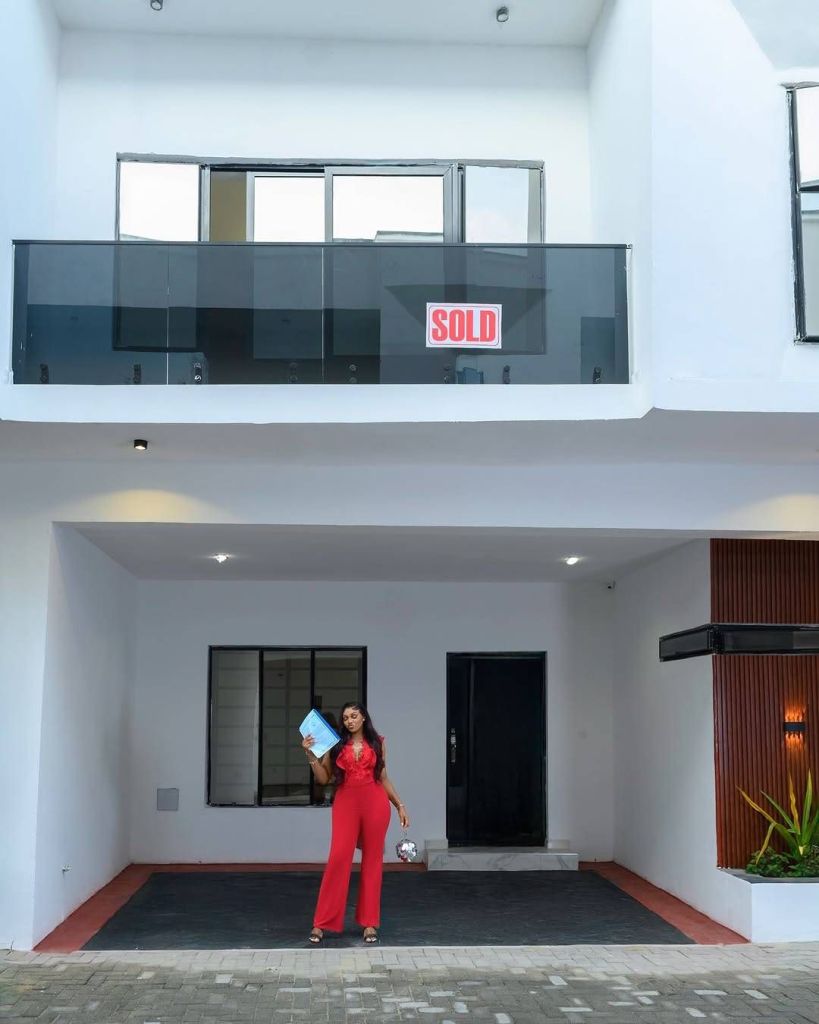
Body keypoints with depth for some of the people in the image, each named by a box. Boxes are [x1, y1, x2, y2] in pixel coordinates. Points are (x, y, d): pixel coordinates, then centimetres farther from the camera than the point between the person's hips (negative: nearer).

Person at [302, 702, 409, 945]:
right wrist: (311, 754, -6)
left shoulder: (377, 743, 10)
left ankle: (369, 922, 11)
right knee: (338, 859, -8)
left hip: (375, 803, 1)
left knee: (372, 860, 3)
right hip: (346, 803, -1)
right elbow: (323, 779, 6)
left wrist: (399, 805, 11)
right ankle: (321, 923, -1)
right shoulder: (337, 745, 9)